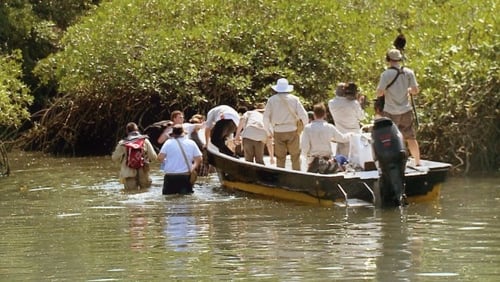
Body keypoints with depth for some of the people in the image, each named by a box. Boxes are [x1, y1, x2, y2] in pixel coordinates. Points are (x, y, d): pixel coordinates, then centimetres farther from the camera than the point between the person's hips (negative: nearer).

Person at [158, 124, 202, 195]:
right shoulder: (191, 143, 3)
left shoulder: (168, 142, -5)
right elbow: (199, 159, 2)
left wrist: (165, 161, 13)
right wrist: (193, 168, 18)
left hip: (170, 177, -2)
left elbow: (160, 158, -9)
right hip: (186, 176, 2)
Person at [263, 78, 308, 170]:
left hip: (278, 132, 1)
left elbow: (266, 117, 2)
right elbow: (303, 115, -4)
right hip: (292, 130, -1)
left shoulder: (272, 100, 1)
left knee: (280, 157, 7)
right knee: (295, 156, 8)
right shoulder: (294, 99, -2)